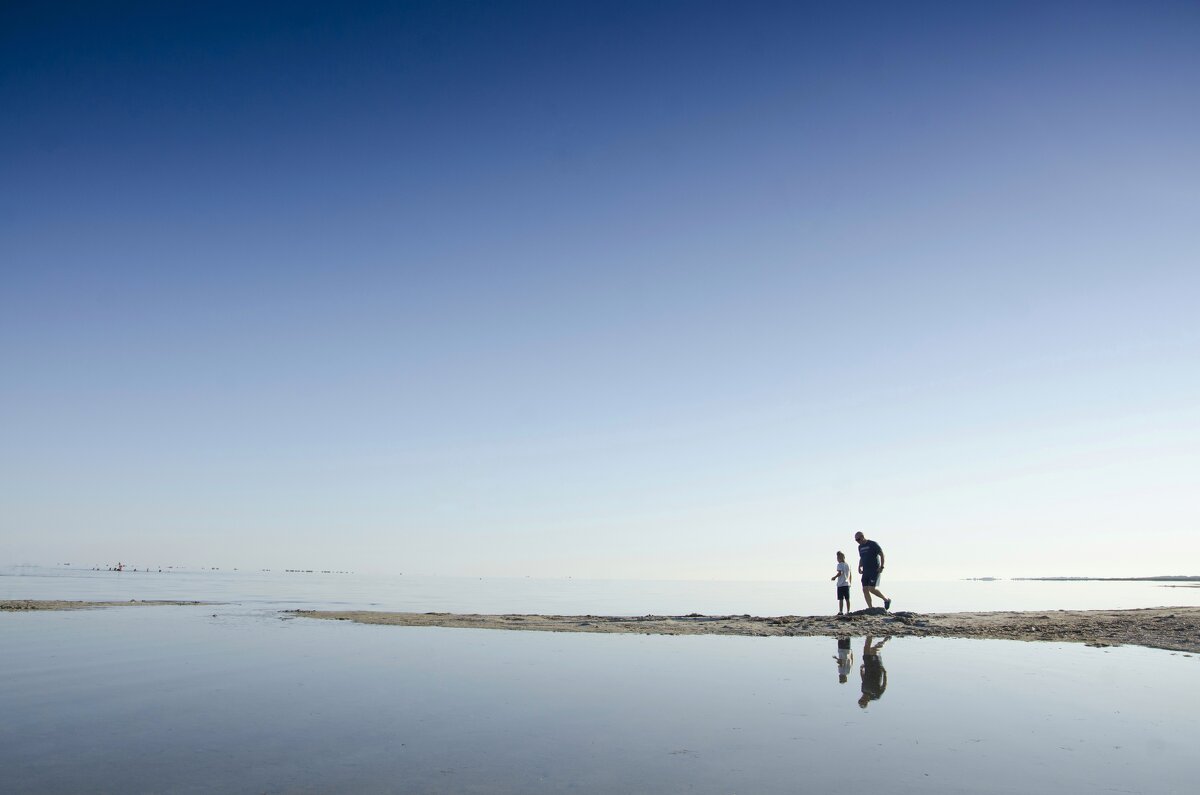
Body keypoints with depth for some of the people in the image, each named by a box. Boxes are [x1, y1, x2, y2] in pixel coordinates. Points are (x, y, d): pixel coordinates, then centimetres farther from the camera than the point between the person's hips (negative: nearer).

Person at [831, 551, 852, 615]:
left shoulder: (840, 565, -7)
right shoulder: (848, 565, 12)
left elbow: (840, 573, -19)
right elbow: (850, 575, 15)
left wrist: (834, 577, -4)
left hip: (841, 584, -6)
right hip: (847, 584, 6)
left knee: (840, 599, -5)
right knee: (847, 599, 7)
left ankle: (840, 611, -8)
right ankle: (848, 611, 6)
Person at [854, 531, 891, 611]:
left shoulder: (873, 544, -7)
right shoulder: (860, 547, 14)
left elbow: (882, 554, -7)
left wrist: (881, 567, -14)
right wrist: (859, 567, 11)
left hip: (875, 570, -7)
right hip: (865, 571, 7)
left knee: (872, 589, -15)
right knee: (865, 590, -4)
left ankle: (886, 600, 5)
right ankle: (870, 607, -1)